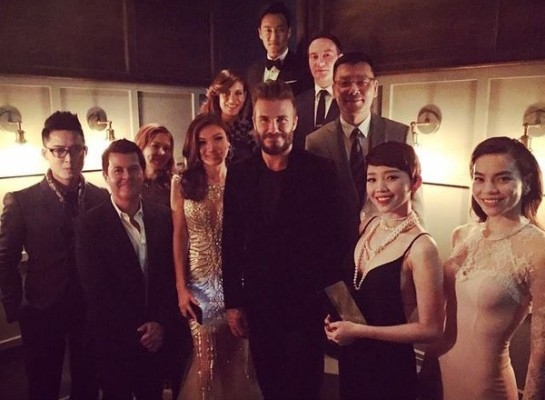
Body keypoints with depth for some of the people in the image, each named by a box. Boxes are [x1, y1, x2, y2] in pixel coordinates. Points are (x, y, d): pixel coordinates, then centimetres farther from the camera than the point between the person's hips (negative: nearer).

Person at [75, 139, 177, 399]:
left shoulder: (163, 216, -1)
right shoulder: (89, 225, -10)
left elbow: (172, 274, 2)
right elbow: (96, 291, -11)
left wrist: (160, 323, -6)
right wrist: (137, 332, -10)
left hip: (157, 335, 3)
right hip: (114, 339, -2)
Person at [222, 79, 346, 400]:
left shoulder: (322, 171, -10)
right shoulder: (239, 175, -1)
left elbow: (335, 239, -8)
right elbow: (231, 244, 2)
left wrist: (331, 298, -10)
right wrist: (233, 302, 3)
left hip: (307, 304, -3)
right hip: (258, 304, 3)